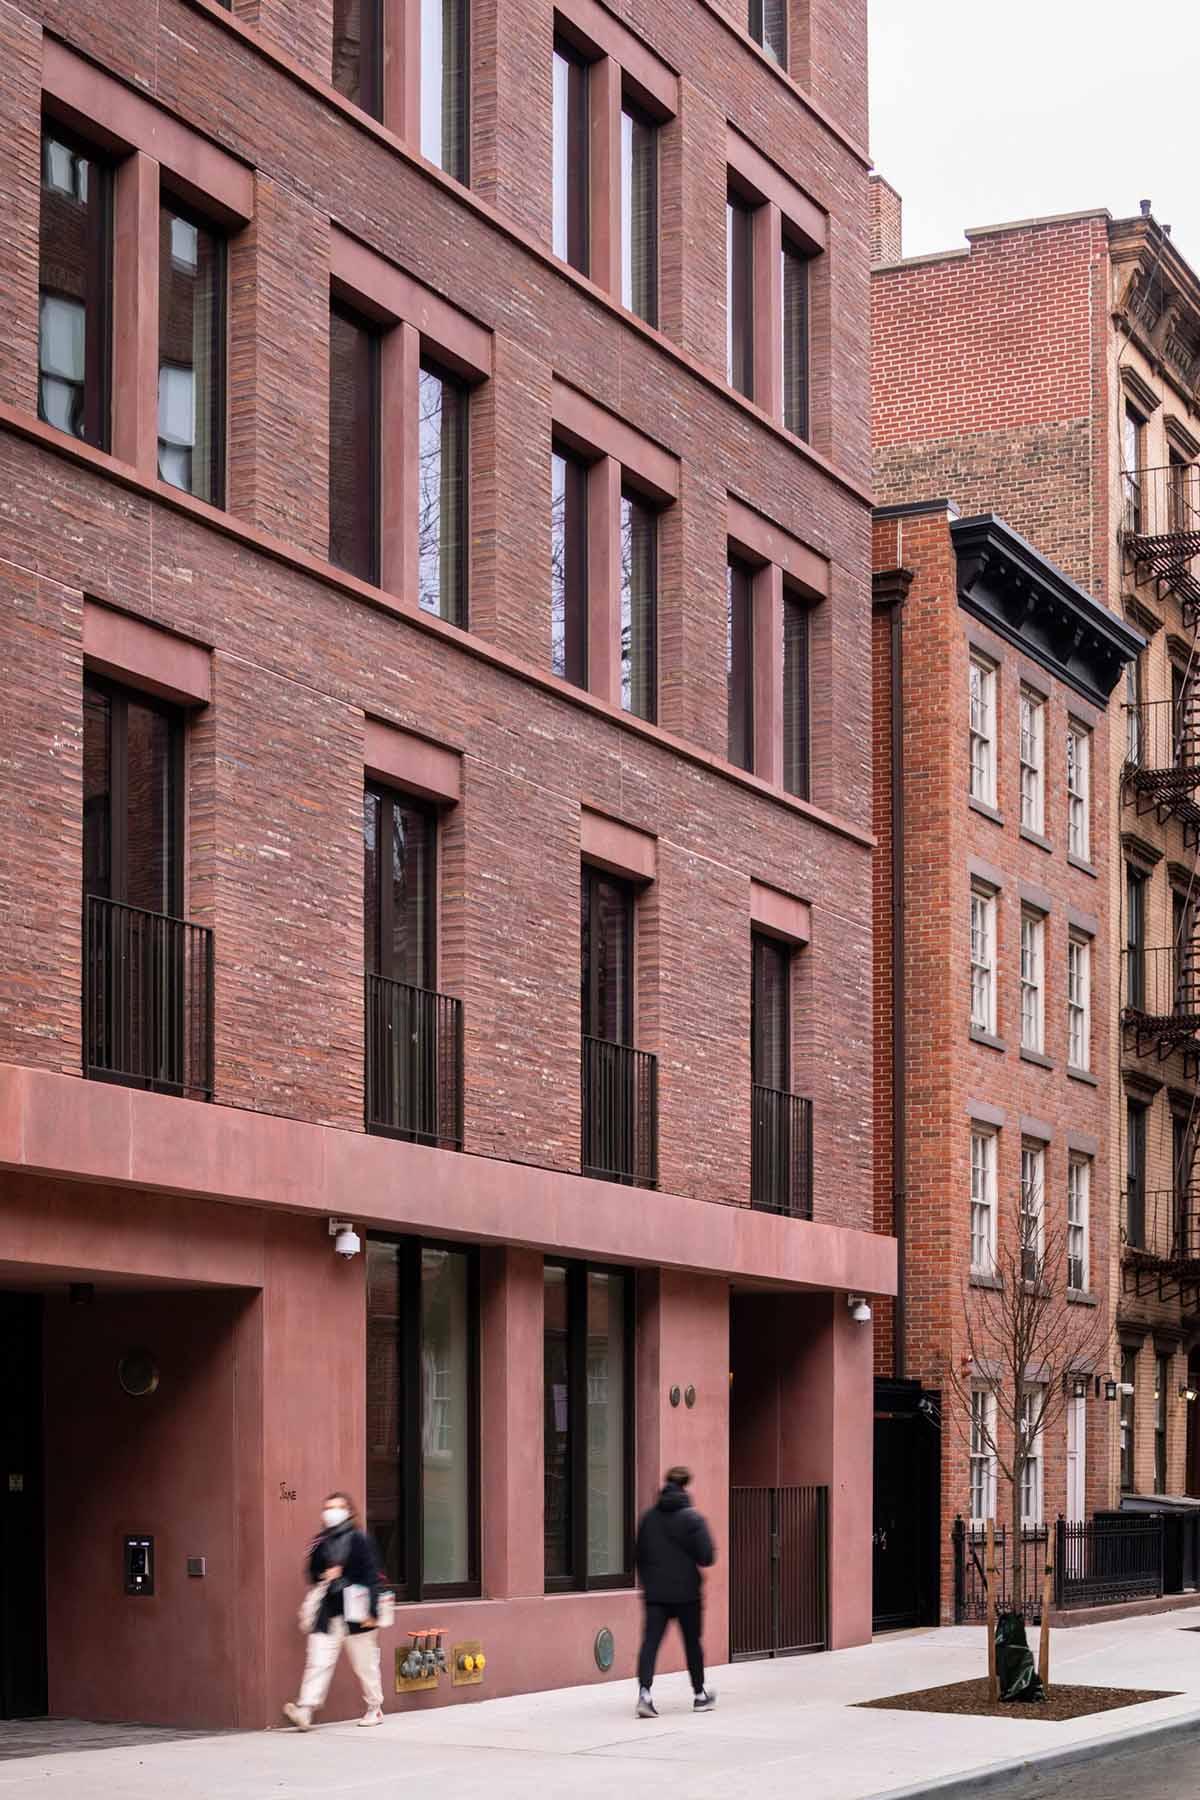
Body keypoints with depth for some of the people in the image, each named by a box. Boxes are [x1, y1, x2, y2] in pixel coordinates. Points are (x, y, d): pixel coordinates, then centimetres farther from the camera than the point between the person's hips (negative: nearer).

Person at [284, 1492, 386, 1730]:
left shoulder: (359, 1539, -5)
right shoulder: (321, 1542, 11)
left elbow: (372, 1576, -8)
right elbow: (312, 1572, 19)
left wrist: (372, 1611, -13)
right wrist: (324, 1576, -5)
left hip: (355, 1613, -4)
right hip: (327, 1613, 4)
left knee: (365, 1664, 8)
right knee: (318, 1661, -7)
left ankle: (374, 1708, 23)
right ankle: (305, 1710, -15)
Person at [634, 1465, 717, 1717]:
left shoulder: (648, 1517, 4)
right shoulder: (692, 1518, -9)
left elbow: (640, 1556, 10)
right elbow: (707, 1557, -12)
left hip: (655, 1592, 2)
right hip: (686, 1591, -2)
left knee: (650, 1641, -3)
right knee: (692, 1643, 13)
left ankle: (644, 1692, -23)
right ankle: (700, 1696, 25)